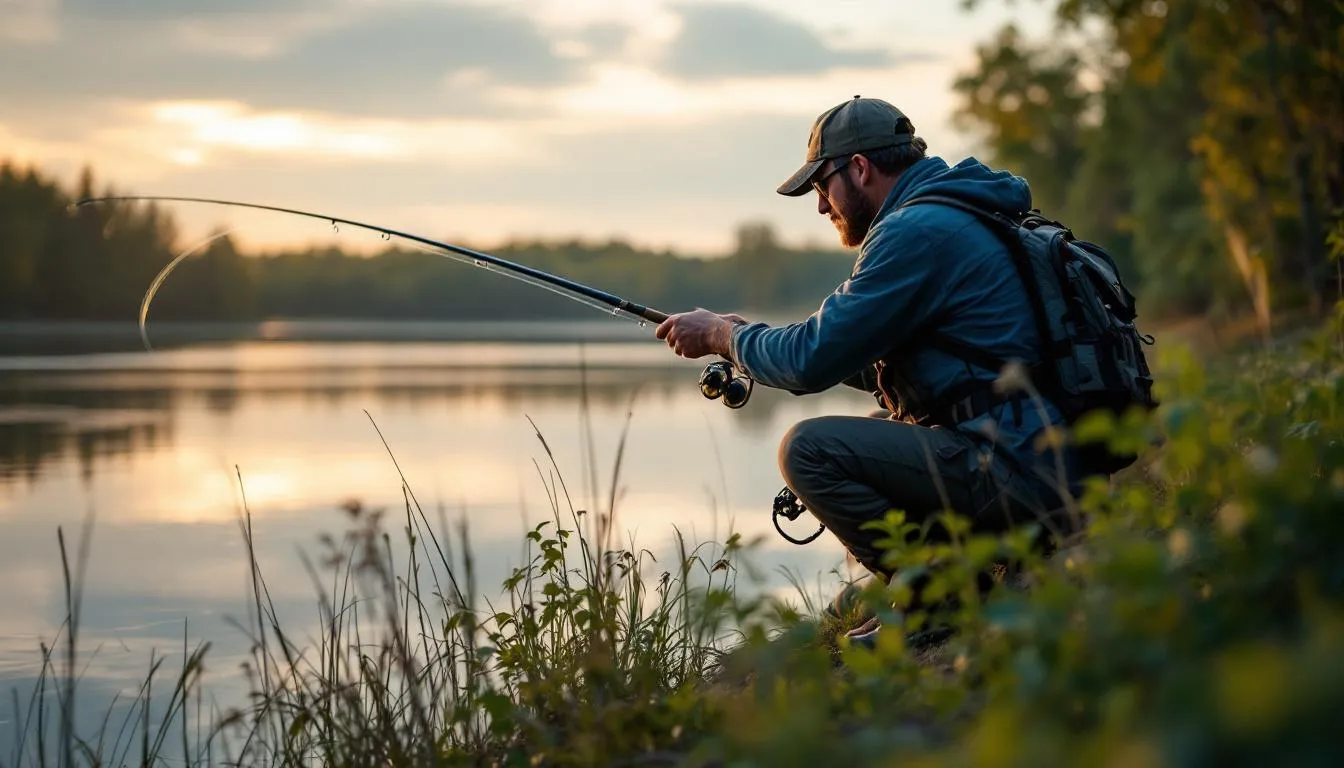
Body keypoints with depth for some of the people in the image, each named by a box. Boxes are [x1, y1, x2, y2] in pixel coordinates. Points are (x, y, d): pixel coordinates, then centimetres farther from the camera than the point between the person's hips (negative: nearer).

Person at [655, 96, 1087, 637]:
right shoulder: (956, 215, 19)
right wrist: (752, 337, 21)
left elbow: (812, 361, -15)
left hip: (1012, 468, -11)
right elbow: (879, 364, 26)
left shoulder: (916, 232, -14)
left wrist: (722, 335, 3)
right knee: (863, 434, 29)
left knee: (810, 449, -13)